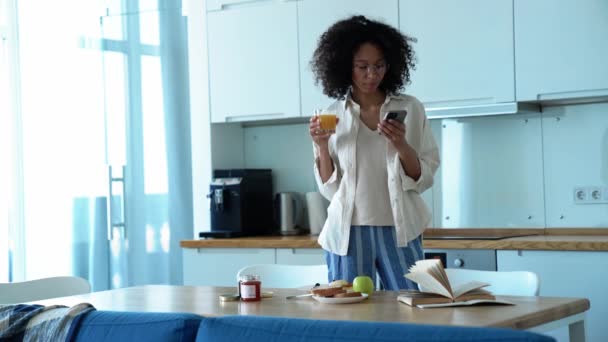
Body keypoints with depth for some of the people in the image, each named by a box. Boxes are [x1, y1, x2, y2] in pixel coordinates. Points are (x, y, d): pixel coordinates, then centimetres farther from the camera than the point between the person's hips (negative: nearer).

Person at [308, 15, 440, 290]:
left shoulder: (409, 108, 2)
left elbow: (425, 178, 1)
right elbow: (330, 189, 5)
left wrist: (401, 145, -15)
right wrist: (322, 147, -9)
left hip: (399, 231, 0)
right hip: (348, 233, 1)